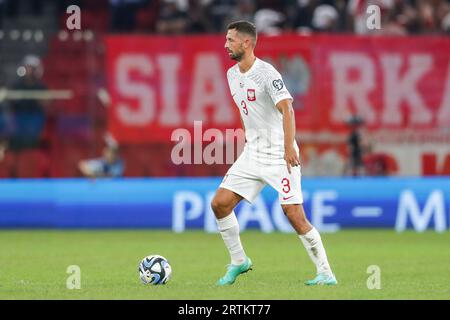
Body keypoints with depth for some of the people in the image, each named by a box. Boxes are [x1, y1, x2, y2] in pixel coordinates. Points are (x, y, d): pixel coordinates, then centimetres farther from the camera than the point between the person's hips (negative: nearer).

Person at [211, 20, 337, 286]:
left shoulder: (266, 73, -16)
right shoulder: (232, 74, 10)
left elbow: (286, 108, -27)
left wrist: (289, 147, -37)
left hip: (280, 154, -8)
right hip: (252, 153, 8)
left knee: (295, 215, -13)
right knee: (220, 203, -3)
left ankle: (326, 273, -3)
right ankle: (239, 261, 13)